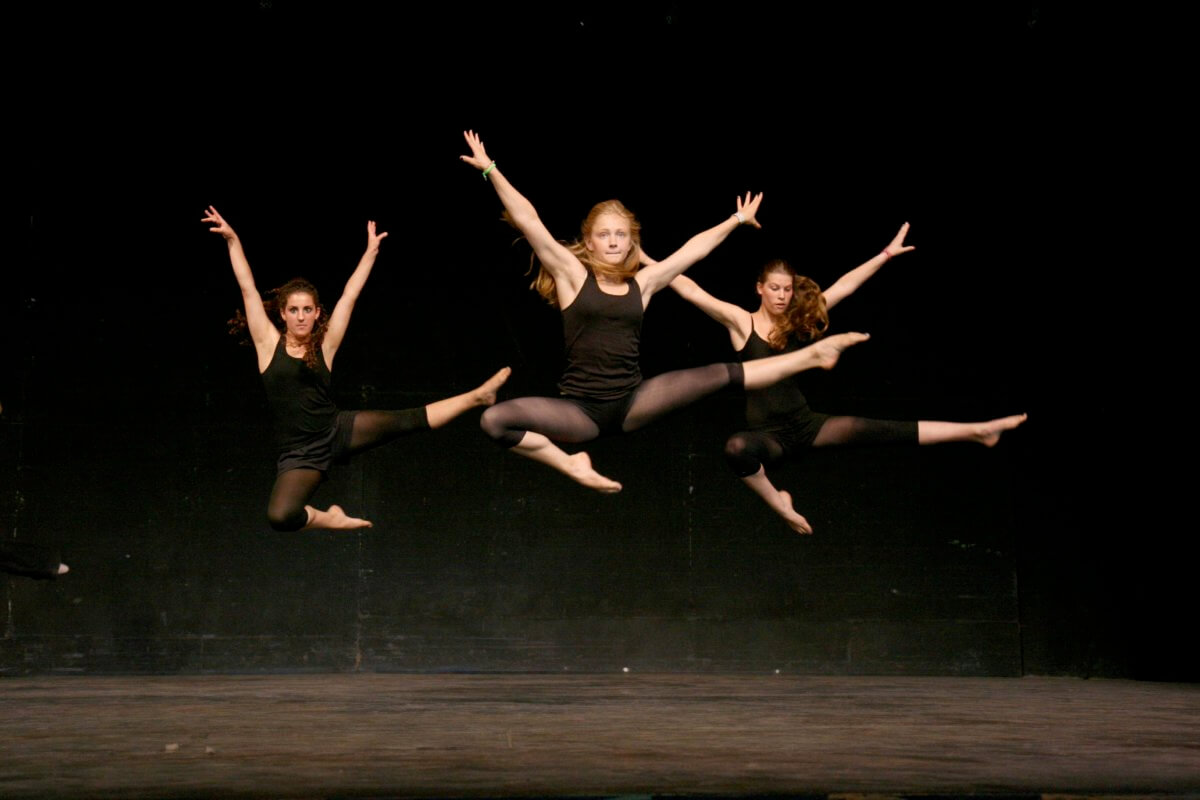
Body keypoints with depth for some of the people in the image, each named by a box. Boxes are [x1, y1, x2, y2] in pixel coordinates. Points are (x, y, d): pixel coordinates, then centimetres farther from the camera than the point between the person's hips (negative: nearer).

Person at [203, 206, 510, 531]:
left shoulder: (324, 346, 4)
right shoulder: (269, 343, -1)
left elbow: (349, 297, 5)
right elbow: (248, 288, -5)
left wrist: (371, 251, 6)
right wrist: (232, 240, -9)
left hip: (339, 430, 2)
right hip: (299, 453, -2)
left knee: (408, 420, -2)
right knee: (280, 517, -27)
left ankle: (478, 396, 15)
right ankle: (326, 518, 3)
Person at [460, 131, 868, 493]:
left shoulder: (642, 283, 9)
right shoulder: (573, 275, -1)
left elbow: (693, 249, 18)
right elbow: (528, 222, -9)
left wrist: (737, 220, 25)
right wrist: (491, 169, -14)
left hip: (632, 402, 3)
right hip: (580, 409, -2)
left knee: (720, 375, -5)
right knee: (495, 419, -26)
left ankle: (812, 355, 7)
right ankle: (571, 466, -9)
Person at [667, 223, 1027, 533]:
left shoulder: (796, 323, 4)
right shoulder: (741, 322, -6)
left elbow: (843, 286, 5)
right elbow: (692, 291, -15)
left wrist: (885, 255, 6)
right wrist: (648, 263, -23)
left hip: (805, 423, 4)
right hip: (768, 433, -4)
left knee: (878, 430, -8)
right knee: (737, 448, -40)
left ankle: (977, 431, -5)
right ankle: (777, 502, -13)